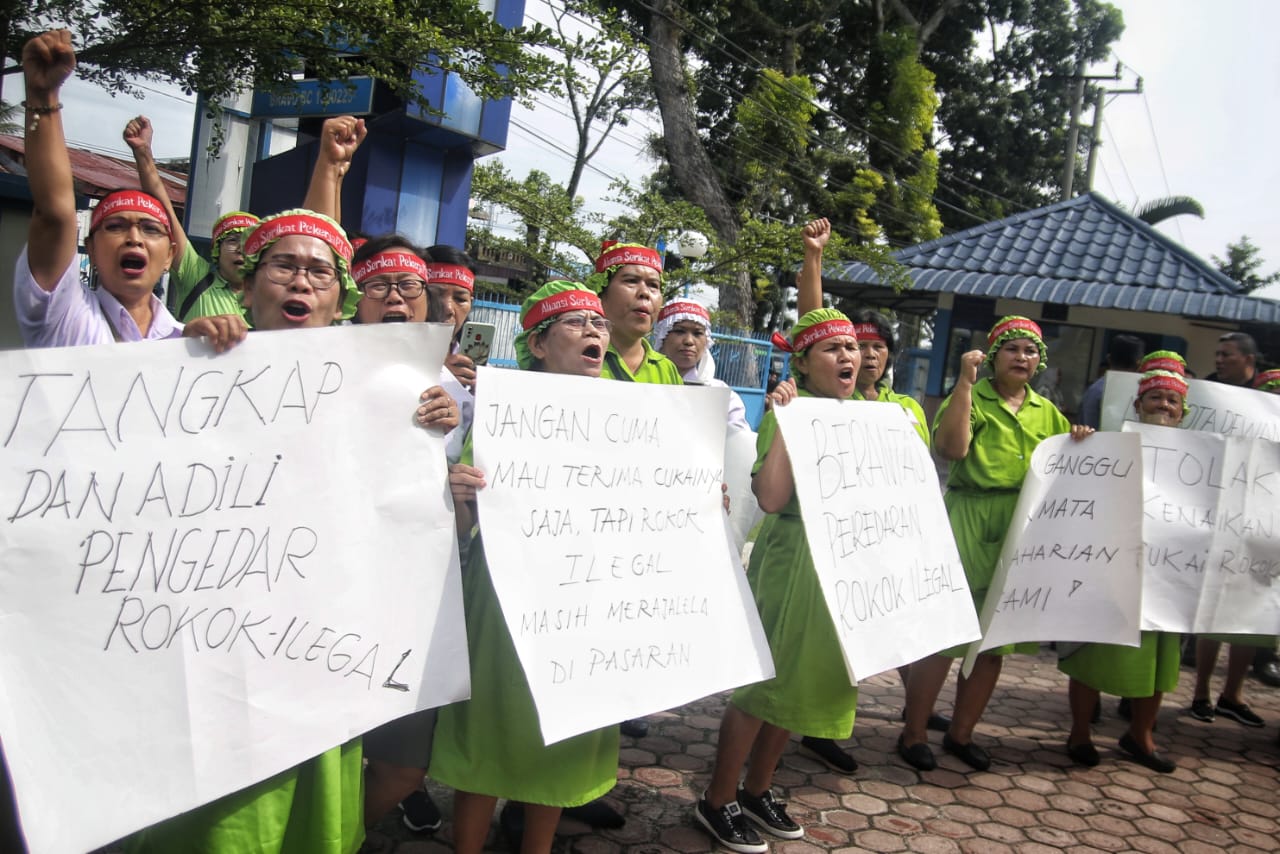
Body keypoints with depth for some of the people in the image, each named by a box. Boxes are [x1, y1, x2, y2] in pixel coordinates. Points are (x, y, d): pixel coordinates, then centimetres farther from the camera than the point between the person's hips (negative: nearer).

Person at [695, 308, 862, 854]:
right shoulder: (789, 411, -13)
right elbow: (770, 497, -26)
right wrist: (783, 422, -28)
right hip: (790, 562, -7)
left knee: (804, 682, 15)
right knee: (763, 681, 0)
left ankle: (757, 791, 31)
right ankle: (717, 802, 16)